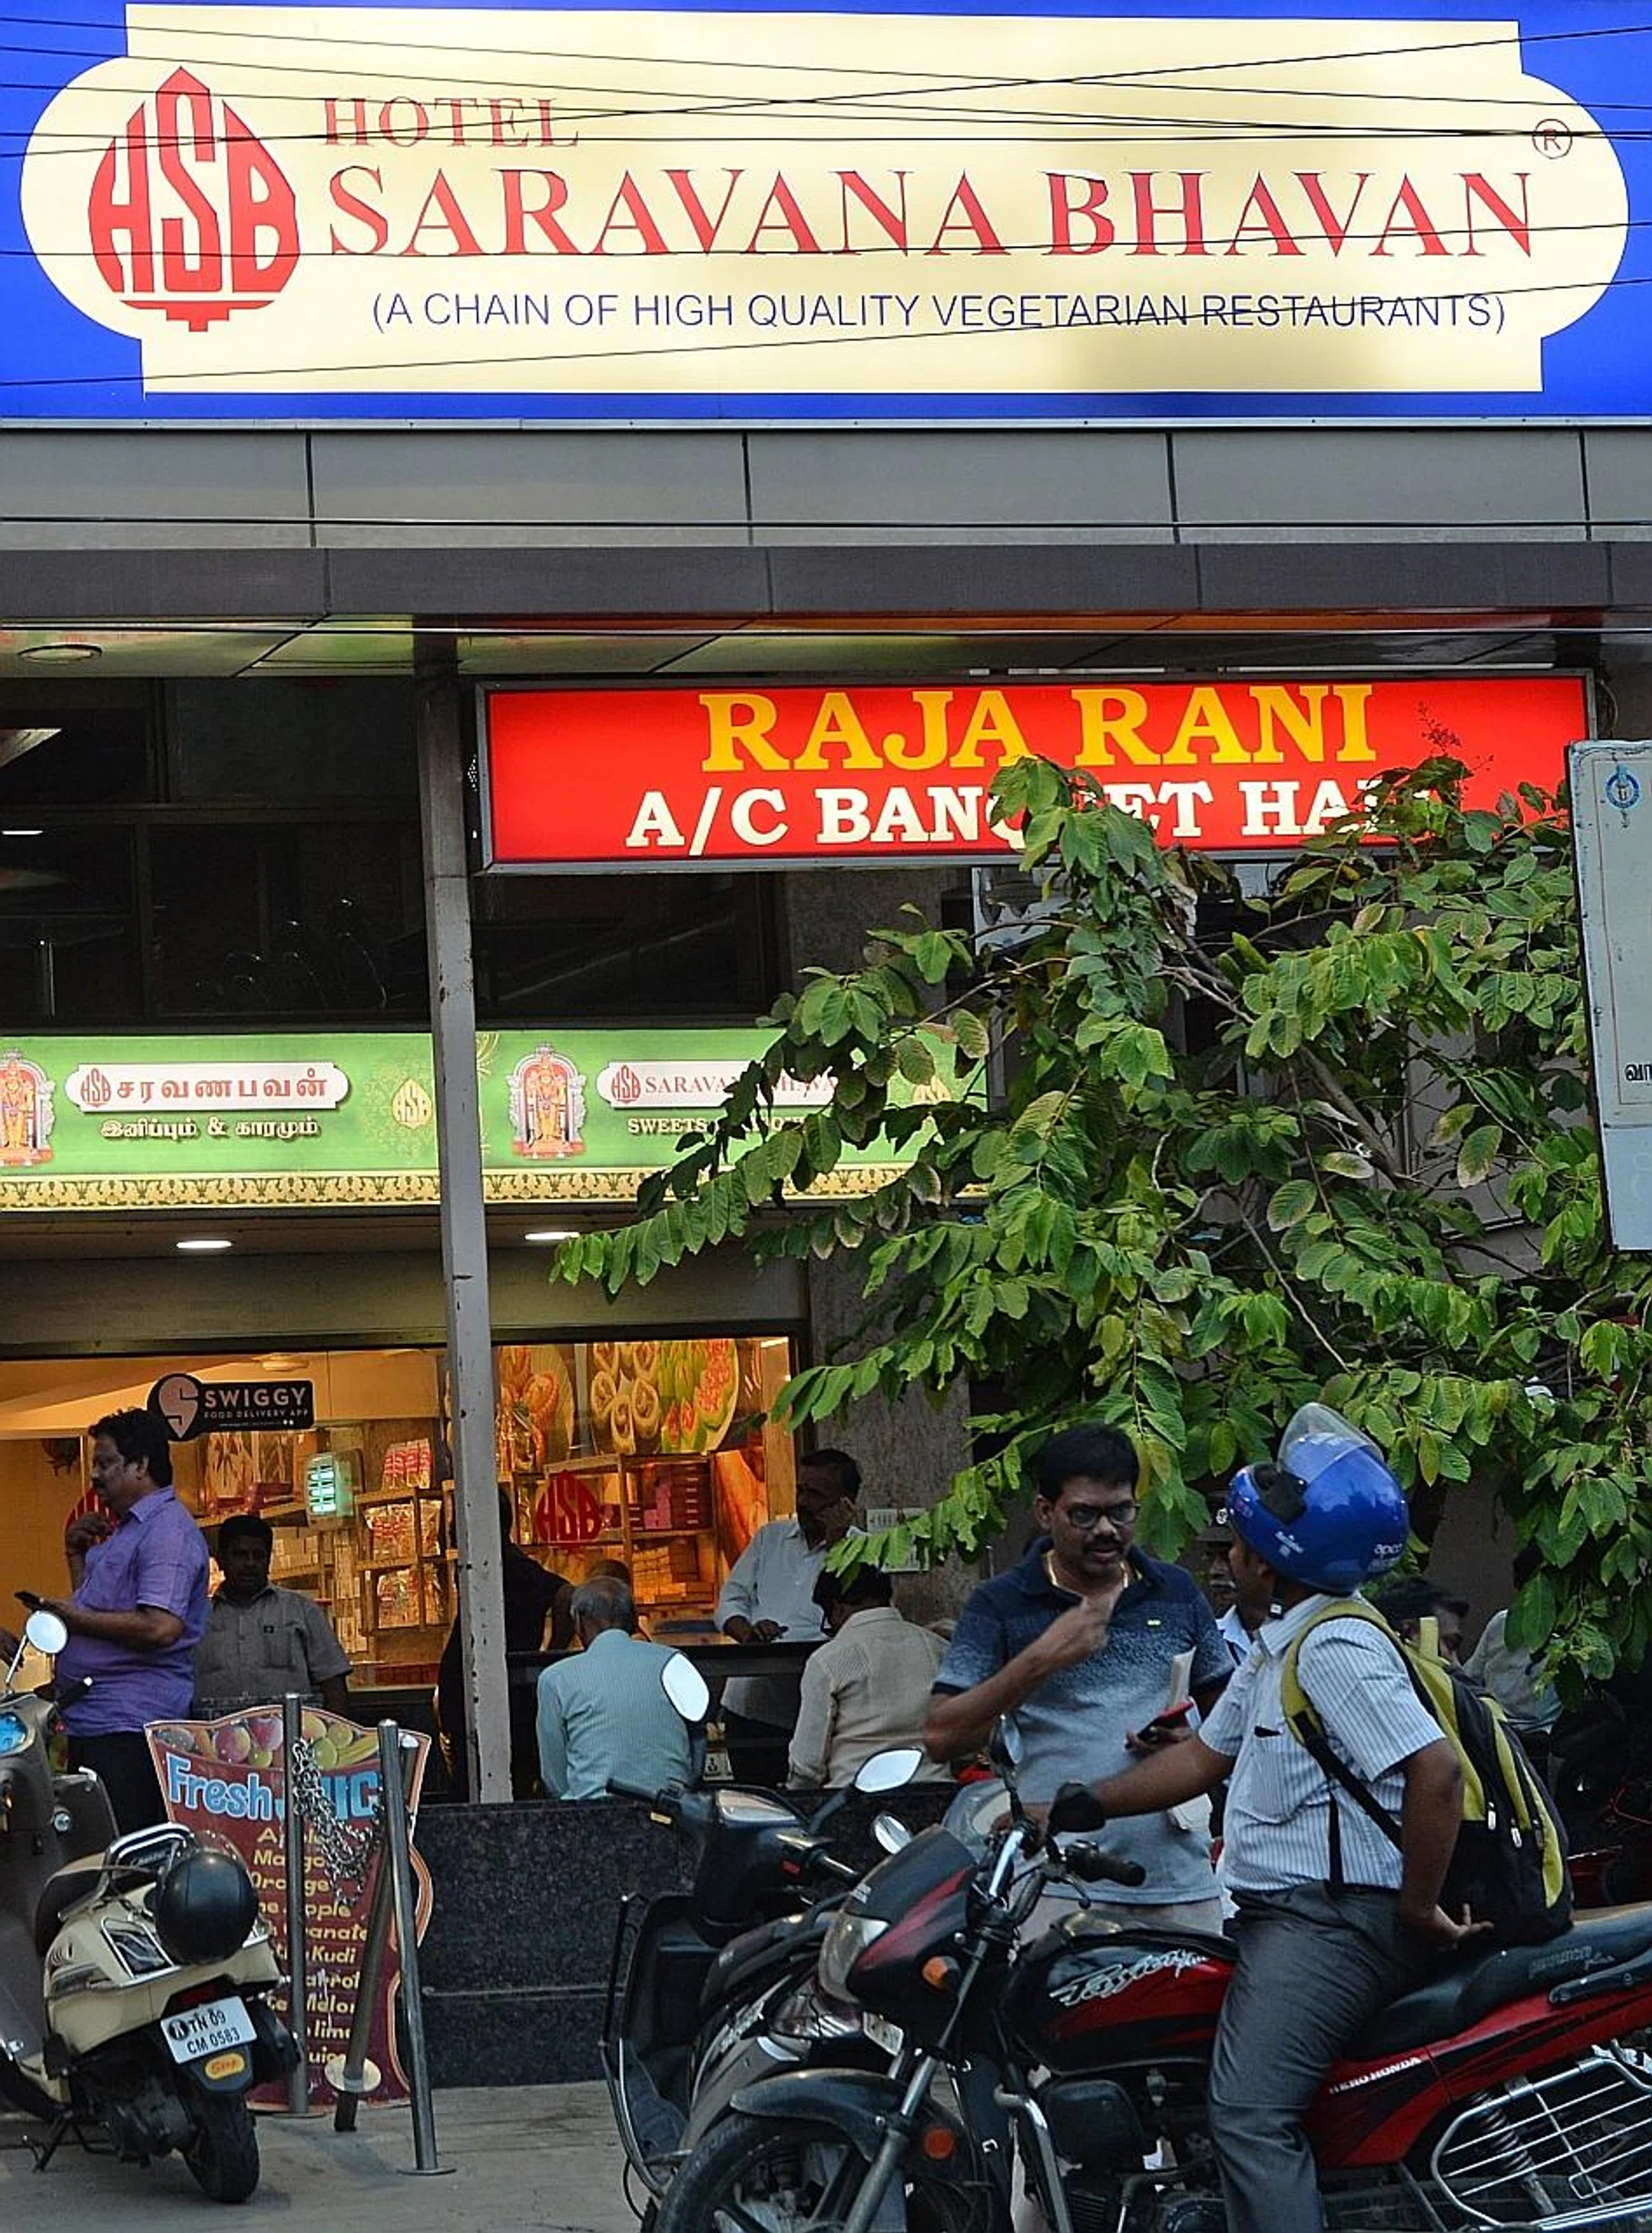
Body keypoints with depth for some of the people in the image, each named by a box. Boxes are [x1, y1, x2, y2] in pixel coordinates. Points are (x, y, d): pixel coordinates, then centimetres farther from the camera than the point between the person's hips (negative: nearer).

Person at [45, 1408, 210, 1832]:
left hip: (130, 1724, -11)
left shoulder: (168, 1529, -11)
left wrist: (79, 1618, -14)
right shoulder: (121, 1532, 23)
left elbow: (161, 1627, -22)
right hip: (91, 1720, 11)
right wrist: (77, 1556, 17)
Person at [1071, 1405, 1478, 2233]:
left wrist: (1418, 1910, -20)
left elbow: (1435, 1771, -27)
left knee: (1250, 2115, -22)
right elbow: (1206, 1757, 25)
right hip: (1285, 1913, 12)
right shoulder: (1280, 1645, 17)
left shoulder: (1337, 1648, -17)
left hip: (1334, 1921, -12)